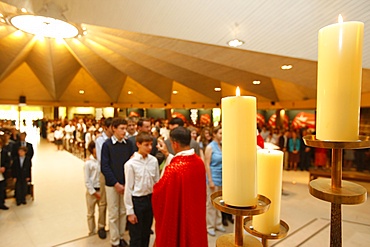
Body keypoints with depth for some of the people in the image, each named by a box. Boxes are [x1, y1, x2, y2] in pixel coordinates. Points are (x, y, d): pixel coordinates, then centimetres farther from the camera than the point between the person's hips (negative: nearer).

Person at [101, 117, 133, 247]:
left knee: (123, 212, 14)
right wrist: (116, 184, -12)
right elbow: (104, 167, -9)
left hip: (126, 183, 3)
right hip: (112, 184, -2)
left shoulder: (128, 144, -2)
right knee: (113, 214, 9)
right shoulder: (107, 144, -9)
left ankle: (121, 236, 32)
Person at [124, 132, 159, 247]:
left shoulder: (154, 161, -5)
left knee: (146, 233, 20)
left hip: (150, 199, 4)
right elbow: (128, 188, -11)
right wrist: (130, 211, -8)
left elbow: (157, 182, 4)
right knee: (136, 237, 11)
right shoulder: (130, 164, -16)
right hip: (137, 200, -4)